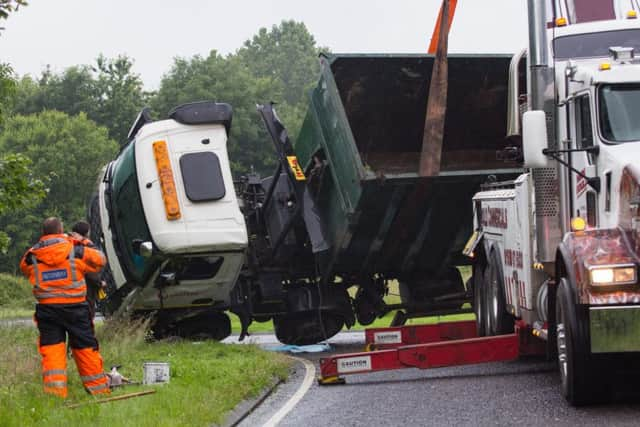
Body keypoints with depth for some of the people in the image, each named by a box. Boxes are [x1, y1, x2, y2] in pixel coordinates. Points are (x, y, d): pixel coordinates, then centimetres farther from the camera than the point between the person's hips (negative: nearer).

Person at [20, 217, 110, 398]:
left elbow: (24, 268, 19)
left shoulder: (32, 256, -2)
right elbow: (100, 260, 8)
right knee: (86, 348, 9)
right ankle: (98, 389, 17)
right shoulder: (76, 251, -6)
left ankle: (55, 393, -7)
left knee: (51, 351, 2)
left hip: (47, 308, 1)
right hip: (75, 308, -1)